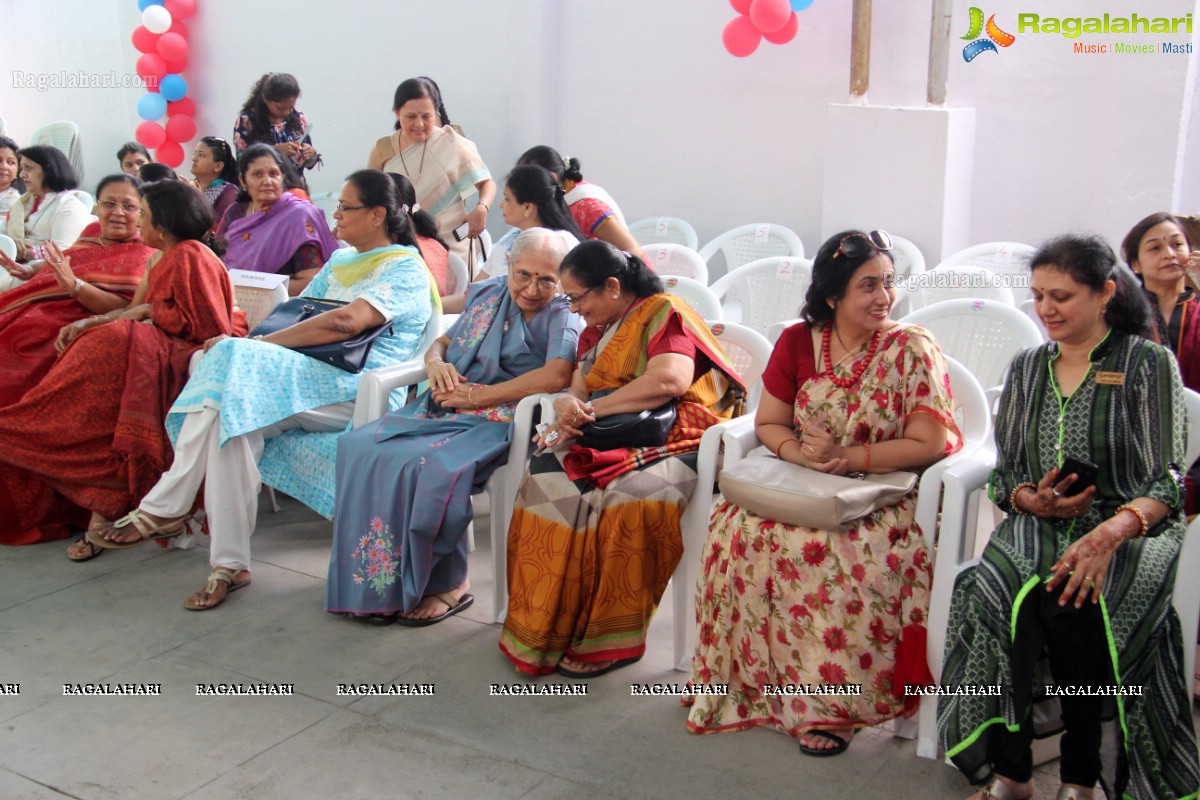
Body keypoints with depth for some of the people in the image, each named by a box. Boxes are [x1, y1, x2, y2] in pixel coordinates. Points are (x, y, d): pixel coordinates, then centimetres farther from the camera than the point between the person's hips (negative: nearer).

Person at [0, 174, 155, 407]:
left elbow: (127, 311, -17)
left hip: (68, 325, -8)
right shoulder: (93, 231, 15)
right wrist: (27, 270, 14)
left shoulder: (145, 255, -7)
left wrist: (74, 285, -26)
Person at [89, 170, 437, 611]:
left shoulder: (406, 268, 1)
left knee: (233, 359, -27)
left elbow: (348, 321, -15)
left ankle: (164, 508, -21)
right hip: (307, 380, 7)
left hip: (357, 393, -7)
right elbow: (296, 314, 20)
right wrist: (252, 345, -2)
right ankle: (230, 563, -26)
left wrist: (256, 345, -16)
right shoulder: (340, 261, 29)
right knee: (232, 415, -27)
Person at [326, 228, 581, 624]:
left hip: (500, 421, -7)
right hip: (446, 406, 7)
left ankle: (449, 583, -11)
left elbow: (557, 375, -24)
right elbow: (442, 342, 24)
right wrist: (436, 362, -3)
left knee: (428, 465, -33)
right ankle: (373, 583, -7)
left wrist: (478, 395, -20)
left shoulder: (562, 315, -6)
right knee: (361, 446, -13)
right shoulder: (489, 294, 15)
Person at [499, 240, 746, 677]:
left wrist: (591, 408, -12)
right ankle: (543, 624, -23)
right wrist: (568, 410, -10)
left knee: (629, 496, -36)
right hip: (608, 442, 7)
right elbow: (577, 391, 17)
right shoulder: (596, 329, 23)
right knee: (547, 476, -23)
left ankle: (608, 639, -24)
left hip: (670, 442, -7)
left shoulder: (663, 313, -3)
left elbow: (669, 380, -20)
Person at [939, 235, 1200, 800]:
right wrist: (1030, 499, -8)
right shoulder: (1026, 370, 16)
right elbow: (1003, 475, 17)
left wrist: (1110, 533, -26)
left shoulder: (1150, 364, 3)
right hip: (1037, 525, 3)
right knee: (994, 592, -31)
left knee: (1072, 604, -35)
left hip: (1128, 527, -3)